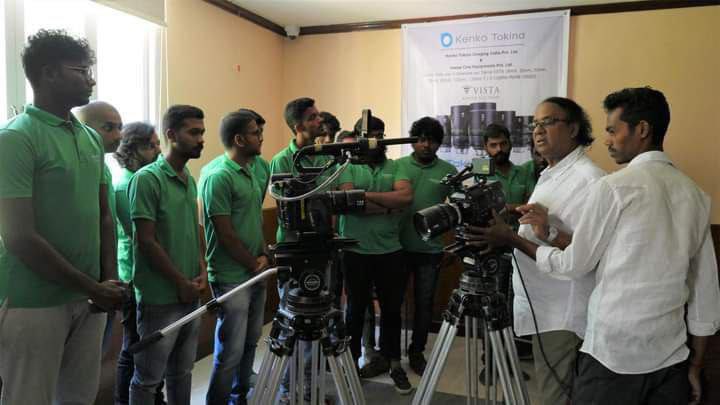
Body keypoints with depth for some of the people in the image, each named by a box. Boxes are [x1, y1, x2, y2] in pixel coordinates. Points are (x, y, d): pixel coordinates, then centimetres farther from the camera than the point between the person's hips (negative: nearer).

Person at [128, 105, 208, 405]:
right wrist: (181, 282, -12)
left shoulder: (190, 180, 10)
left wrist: (202, 271, 1)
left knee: (182, 373, 18)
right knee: (148, 378, 7)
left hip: (191, 296, 7)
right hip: (160, 298, -7)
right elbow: (146, 241, -16)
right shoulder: (147, 179, -13)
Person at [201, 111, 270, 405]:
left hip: (256, 273, 8)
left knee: (250, 343, 18)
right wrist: (254, 265, -8)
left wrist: (263, 256, 4)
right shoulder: (218, 177, -17)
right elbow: (225, 234, -17)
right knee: (231, 351, -1)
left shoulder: (251, 173, 10)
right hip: (232, 277, -8)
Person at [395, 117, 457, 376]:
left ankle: (417, 352, 27)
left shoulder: (448, 171, 2)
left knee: (424, 303, 10)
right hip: (398, 245, 0)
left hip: (430, 249, 1)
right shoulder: (397, 166, 1)